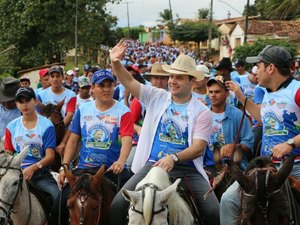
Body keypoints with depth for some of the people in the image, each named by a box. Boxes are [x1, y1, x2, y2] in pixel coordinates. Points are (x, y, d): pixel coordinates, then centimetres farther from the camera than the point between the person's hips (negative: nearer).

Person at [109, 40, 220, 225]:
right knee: (118, 204, -16)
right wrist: (115, 63, -18)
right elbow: (129, 81, 2)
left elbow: (198, 147, -7)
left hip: (187, 169, -1)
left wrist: (173, 158, -24)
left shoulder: (202, 112, 2)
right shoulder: (156, 97, 9)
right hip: (153, 165, 1)